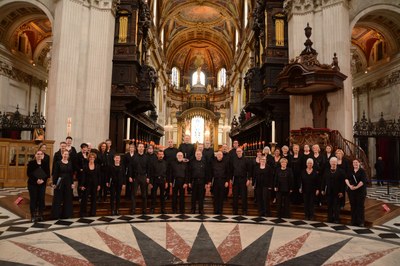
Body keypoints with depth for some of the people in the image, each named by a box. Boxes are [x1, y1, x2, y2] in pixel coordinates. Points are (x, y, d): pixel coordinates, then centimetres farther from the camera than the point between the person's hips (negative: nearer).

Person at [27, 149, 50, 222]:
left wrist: (43, 180, -13)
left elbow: (48, 173, 3)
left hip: (42, 184, 2)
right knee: (33, 199, 1)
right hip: (33, 184, -2)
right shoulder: (31, 162, -1)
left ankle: (40, 215, 14)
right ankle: (33, 216, 9)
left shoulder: (45, 163, 5)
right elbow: (29, 173, -8)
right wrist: (36, 180, -18)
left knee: (41, 199, 4)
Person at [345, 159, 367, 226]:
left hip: (360, 191, -3)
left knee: (360, 206, -2)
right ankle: (353, 221, 14)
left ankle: (360, 222, 5)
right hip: (351, 190, 3)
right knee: (353, 206, 6)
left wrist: (356, 187, -19)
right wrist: (349, 185, -15)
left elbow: (363, 180, -12)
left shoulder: (362, 171, -1)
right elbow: (346, 179, 2)